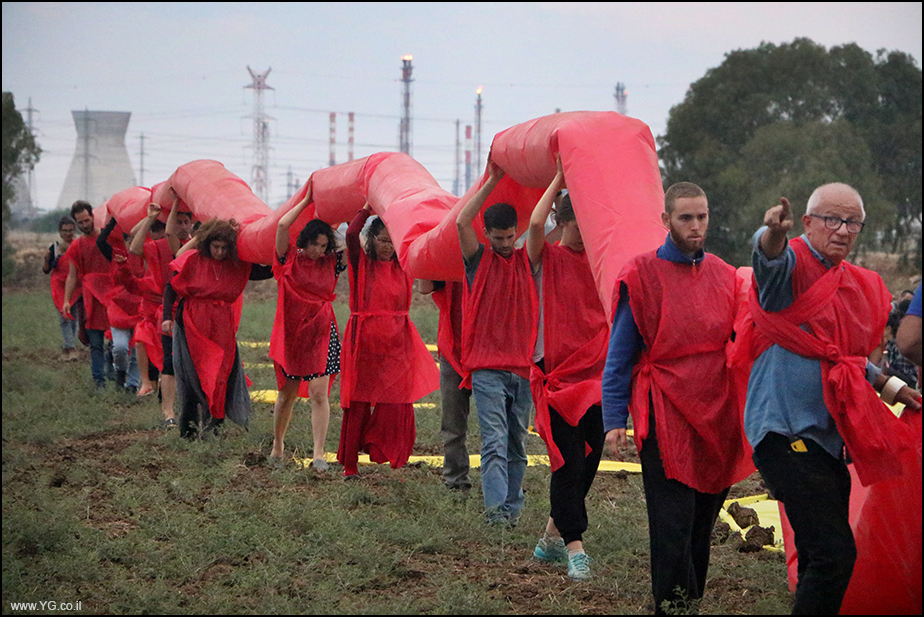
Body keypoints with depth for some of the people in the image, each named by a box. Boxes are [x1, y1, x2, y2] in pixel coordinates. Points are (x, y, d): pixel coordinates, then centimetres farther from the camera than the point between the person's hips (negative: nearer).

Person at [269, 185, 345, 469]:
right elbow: (282, 225, -13)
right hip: (291, 333, 0)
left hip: (321, 334, 0)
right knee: (287, 394, 12)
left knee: (318, 393, -10)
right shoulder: (290, 259, -2)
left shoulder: (331, 264, 4)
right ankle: (277, 444, 33)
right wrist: (306, 201, -5)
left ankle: (318, 453, -14)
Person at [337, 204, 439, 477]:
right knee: (358, 404, 3)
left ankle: (394, 461, 6)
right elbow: (351, 234, -16)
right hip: (364, 341, -2)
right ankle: (349, 465, 11)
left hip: (397, 344, 2)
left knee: (397, 405, -4)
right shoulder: (361, 264, 0)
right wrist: (367, 208, -5)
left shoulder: (402, 266, 9)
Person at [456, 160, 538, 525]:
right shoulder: (478, 260, 6)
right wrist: (491, 182, -8)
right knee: (495, 442, -12)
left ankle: (512, 507, 14)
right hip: (486, 368, -3)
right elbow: (462, 222, -8)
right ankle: (495, 507, -18)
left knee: (517, 445, 7)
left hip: (523, 365, 3)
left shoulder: (526, 260, 12)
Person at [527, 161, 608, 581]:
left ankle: (552, 538, 23)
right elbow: (535, 223, -18)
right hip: (557, 373, -5)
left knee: (588, 461, 8)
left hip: (596, 373, 5)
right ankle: (574, 547, -9)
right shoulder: (548, 258, -2)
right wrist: (559, 180, -10)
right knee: (568, 460, -10)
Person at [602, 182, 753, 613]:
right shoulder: (642, 275, -3)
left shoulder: (724, 277, 12)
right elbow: (619, 355, -1)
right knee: (673, 528, -9)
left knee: (703, 524, 10)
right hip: (665, 420, -5)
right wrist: (614, 420, -7)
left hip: (717, 418, 5)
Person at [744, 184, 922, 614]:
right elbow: (769, 255, -36)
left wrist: (889, 387, 21)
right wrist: (773, 234, -57)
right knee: (835, 554, -18)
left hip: (826, 435, 9)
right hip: (785, 430, -9)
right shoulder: (792, 265, -10)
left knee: (820, 559, 15)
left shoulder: (856, 285, 15)